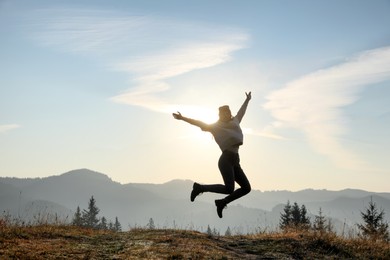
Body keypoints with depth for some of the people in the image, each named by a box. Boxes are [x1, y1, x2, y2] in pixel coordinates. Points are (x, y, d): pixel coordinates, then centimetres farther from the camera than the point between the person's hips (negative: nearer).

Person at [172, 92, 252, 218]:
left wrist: (247, 100, 52)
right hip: (226, 159, -8)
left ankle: (222, 202, 13)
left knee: (246, 188, 2)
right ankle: (200, 187, -2)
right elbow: (199, 123, -7)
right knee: (229, 189, -20)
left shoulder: (234, 121, 20)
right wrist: (182, 118, -16)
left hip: (235, 161, 8)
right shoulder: (215, 126, 2)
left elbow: (241, 112, 37)